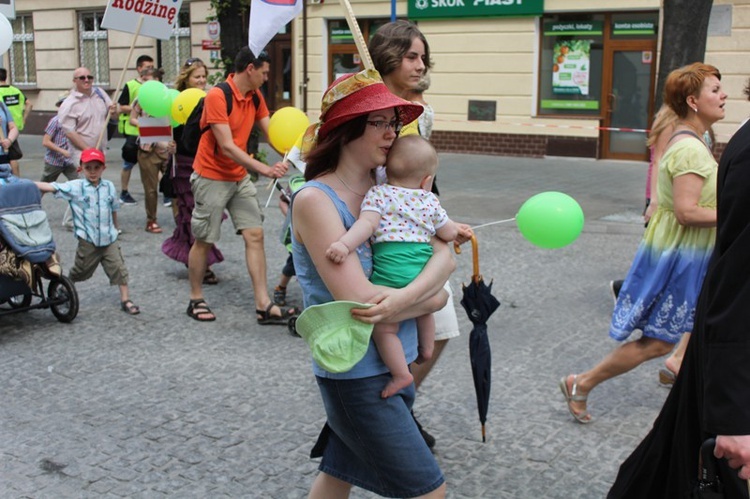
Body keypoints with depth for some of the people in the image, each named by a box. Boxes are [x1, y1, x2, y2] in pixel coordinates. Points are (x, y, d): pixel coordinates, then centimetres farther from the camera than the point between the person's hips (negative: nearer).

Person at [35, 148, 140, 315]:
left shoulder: (109, 187, 0)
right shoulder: (75, 187, -8)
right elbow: (49, 187, -14)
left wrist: (114, 229, 22)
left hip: (109, 239, 2)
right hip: (88, 241, -2)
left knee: (119, 268, -1)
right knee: (80, 271, 15)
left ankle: (125, 300, 9)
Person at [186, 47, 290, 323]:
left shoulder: (256, 97, 4)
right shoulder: (217, 96, -20)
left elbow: (271, 133, 1)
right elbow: (227, 147, -24)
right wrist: (265, 169, -29)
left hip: (240, 177, 7)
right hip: (212, 177, -7)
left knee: (255, 235, -1)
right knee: (203, 240, 4)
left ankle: (263, 305, 1)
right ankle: (196, 300, 21)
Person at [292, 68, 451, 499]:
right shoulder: (314, 199, -17)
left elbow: (446, 254, -4)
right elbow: (359, 301, -24)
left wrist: (405, 298, -23)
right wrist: (429, 300, -10)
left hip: (395, 362, 7)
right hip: (356, 373, -7)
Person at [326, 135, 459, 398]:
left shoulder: (378, 194, 2)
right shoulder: (430, 201, 13)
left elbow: (367, 223, -15)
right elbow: (450, 234, 20)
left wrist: (344, 243, -26)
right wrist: (458, 229, 42)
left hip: (392, 273, -5)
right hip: (425, 272, 5)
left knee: (384, 328, 4)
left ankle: (401, 374, 3)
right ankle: (426, 350, 47)